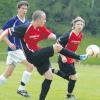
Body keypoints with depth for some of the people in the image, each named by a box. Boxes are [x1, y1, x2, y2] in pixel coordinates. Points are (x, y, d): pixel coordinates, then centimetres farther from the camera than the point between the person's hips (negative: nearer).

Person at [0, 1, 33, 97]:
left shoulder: (27, 22, 9)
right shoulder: (13, 20, -10)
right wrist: (9, 43, -17)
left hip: (21, 49, 7)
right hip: (14, 48, -7)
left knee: (8, 73, 8)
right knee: (30, 65, -16)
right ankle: (21, 89, -8)